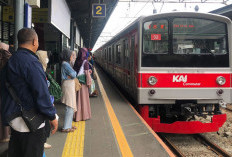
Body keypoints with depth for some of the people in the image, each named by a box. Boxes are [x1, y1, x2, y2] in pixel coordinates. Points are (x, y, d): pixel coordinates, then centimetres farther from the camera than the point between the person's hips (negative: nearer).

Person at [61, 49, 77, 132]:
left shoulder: (67, 63, 15)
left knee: (71, 106, 14)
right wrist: (74, 72, 5)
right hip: (68, 85, -10)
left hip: (70, 85, 10)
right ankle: (66, 127, -3)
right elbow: (73, 74, -18)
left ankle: (68, 125, 21)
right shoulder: (65, 64, -15)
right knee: (70, 107, -8)